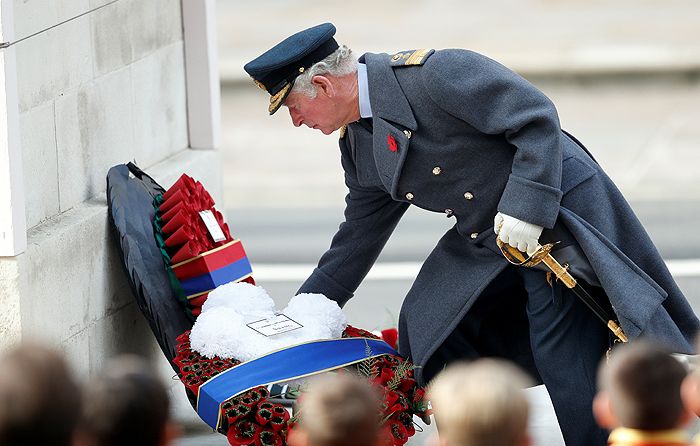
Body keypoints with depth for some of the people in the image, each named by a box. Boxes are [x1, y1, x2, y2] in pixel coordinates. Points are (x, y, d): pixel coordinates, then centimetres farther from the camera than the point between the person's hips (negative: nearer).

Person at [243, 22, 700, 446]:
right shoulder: (358, 146, 6)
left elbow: (537, 117, -21)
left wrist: (524, 207, -26)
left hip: (556, 217, -9)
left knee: (569, 366, -13)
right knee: (426, 337, 6)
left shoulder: (434, 73, -21)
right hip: (486, 245, 9)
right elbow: (357, 239, 17)